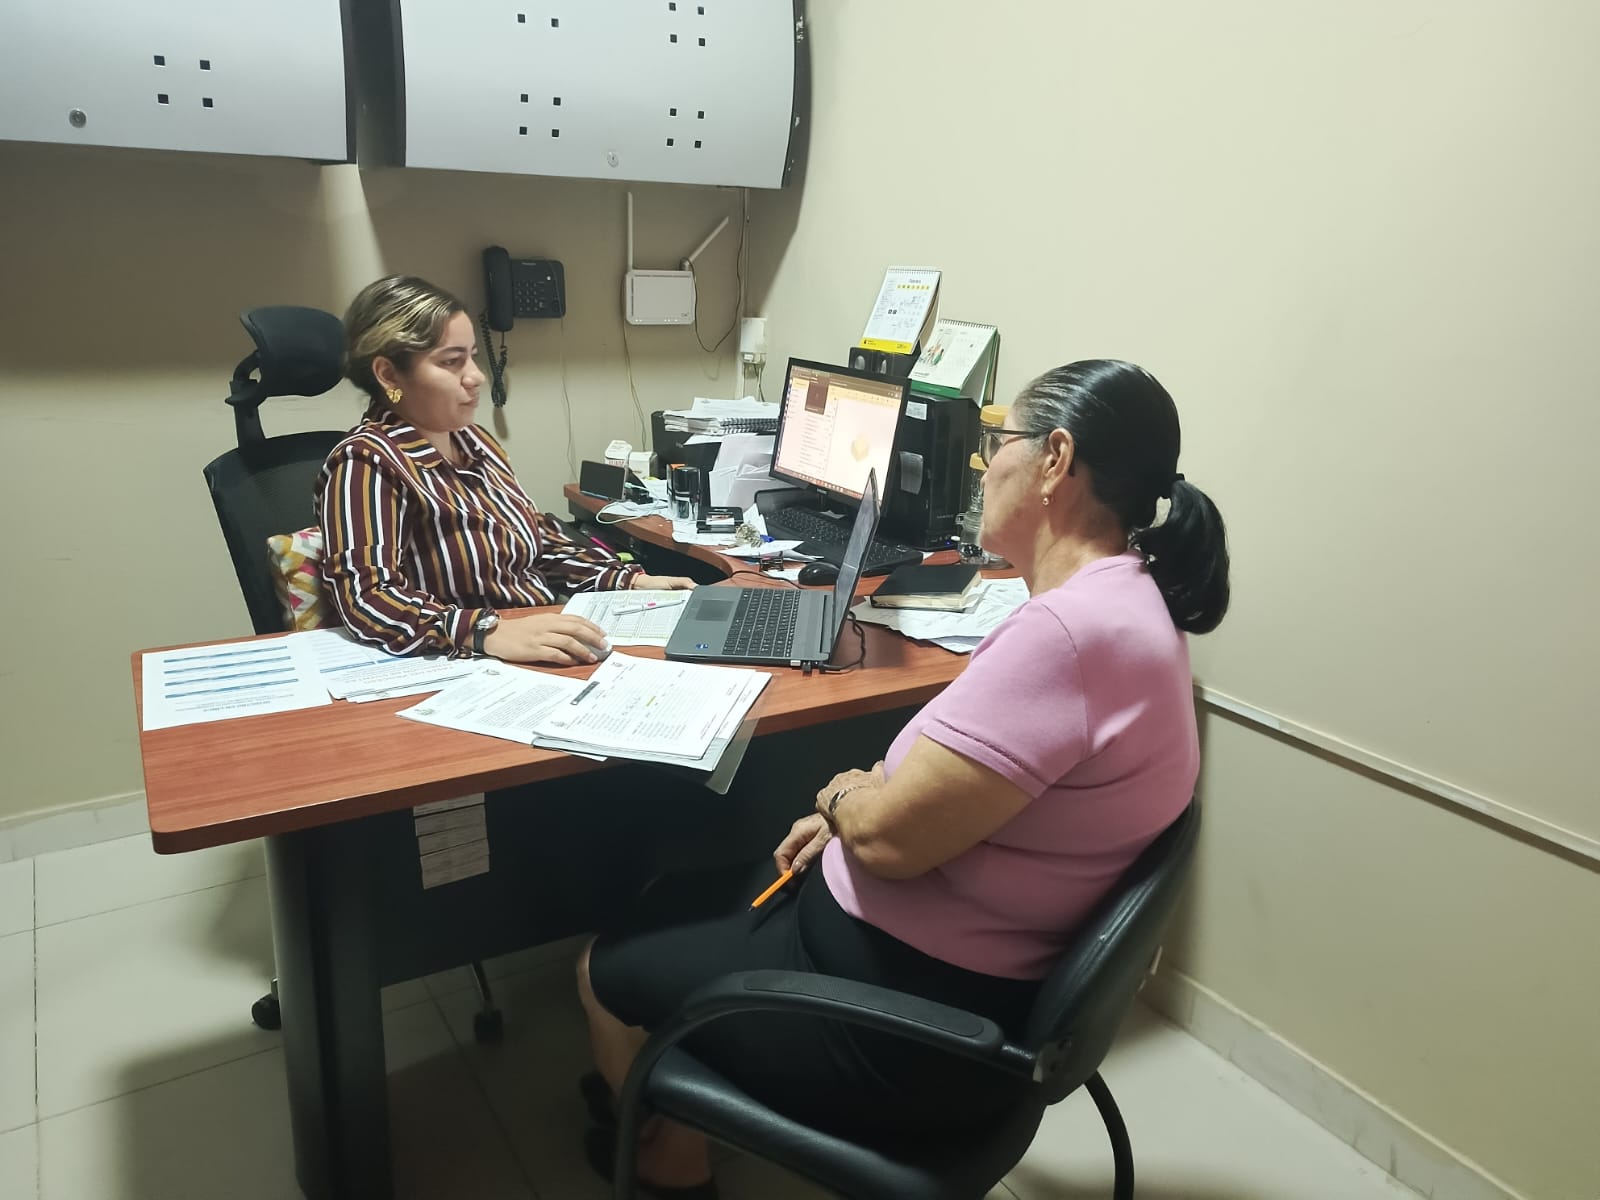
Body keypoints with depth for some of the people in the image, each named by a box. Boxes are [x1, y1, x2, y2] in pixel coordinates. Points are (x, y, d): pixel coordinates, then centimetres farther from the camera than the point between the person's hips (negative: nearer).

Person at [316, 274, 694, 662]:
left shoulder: (474, 442, 11)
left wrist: (631, 581, 6)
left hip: (555, 652, 7)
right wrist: (490, 633, -36)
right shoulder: (366, 463, -11)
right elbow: (365, 598, -23)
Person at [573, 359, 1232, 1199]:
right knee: (671, 906, 23)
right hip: (948, 968, 9)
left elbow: (890, 837, -27)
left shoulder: (1068, 631, -31)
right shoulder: (1121, 597, 2)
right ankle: (656, 1097, 42)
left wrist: (841, 795, -6)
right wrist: (858, 807, 5)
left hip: (913, 1023, -9)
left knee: (607, 969, 12)